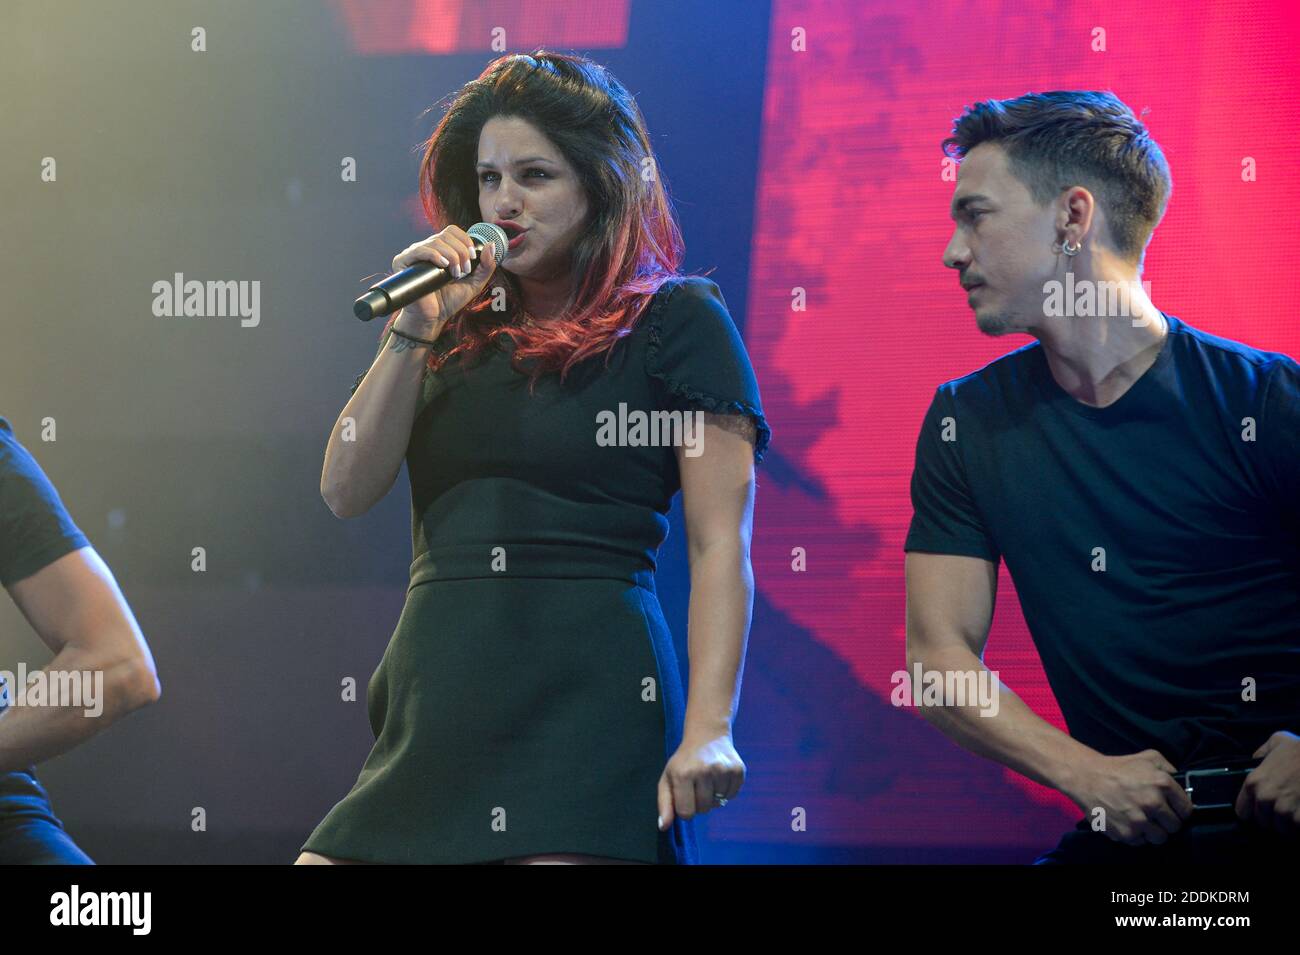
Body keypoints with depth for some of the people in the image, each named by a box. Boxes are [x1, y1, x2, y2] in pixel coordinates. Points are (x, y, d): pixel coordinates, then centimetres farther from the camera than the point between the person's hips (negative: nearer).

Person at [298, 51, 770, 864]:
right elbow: (347, 492, 8)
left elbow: (721, 547, -5)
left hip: (585, 697, -5)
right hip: (437, 699, 5)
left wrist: (709, 728, -17)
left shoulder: (676, 322, 2)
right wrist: (413, 329, 0)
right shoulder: (463, 327, 17)